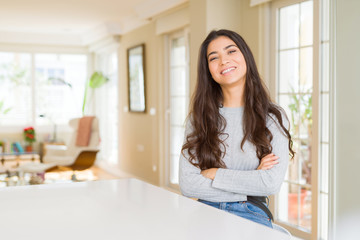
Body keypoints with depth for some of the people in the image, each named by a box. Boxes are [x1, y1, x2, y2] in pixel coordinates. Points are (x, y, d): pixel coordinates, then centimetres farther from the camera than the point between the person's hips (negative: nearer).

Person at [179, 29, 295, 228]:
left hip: (250, 215, -1)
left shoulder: (274, 117, 2)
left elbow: (272, 183, -10)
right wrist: (247, 187, -8)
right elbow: (187, 184, -4)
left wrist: (215, 174, -6)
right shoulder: (198, 118, 6)